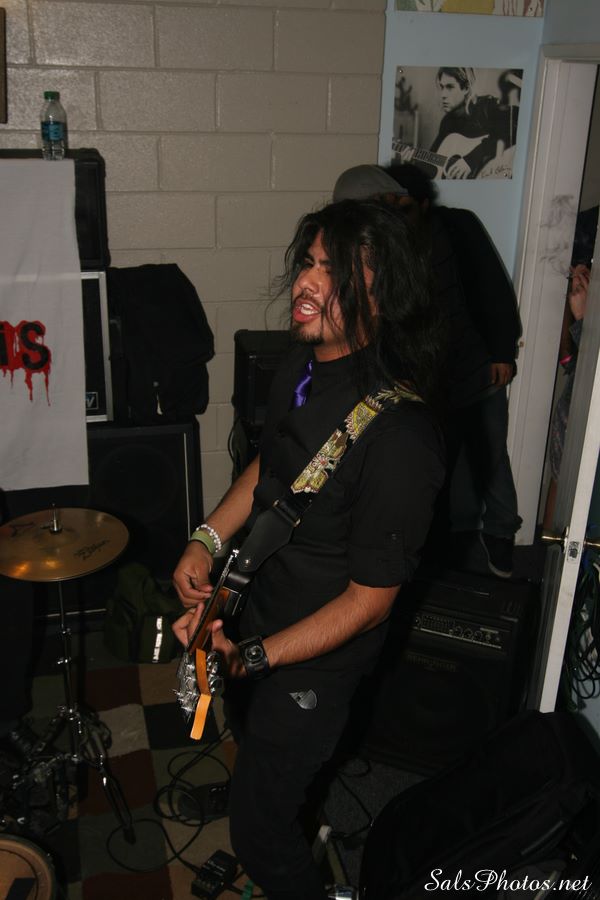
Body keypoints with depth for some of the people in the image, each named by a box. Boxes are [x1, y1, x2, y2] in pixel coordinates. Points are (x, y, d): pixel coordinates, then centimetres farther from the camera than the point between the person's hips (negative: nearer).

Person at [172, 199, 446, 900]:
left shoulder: (398, 434, -34)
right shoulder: (304, 361, -8)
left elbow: (371, 599, -26)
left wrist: (254, 656, -25)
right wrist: (208, 538, -4)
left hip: (319, 651, -8)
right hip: (261, 601, 8)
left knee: (259, 825, 8)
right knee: (245, 724, 34)